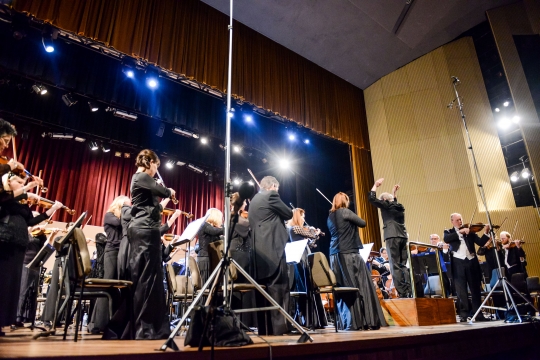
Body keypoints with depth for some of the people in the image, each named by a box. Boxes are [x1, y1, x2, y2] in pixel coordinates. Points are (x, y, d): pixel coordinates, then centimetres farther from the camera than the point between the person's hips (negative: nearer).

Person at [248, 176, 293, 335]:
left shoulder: (254, 200, 21)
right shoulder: (271, 195, -4)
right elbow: (289, 214, 0)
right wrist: (279, 214, 21)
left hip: (259, 249, 9)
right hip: (273, 247, -9)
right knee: (278, 286, -6)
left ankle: (264, 328, 10)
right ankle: (279, 326, -6)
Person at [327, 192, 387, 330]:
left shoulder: (330, 217, 13)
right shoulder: (345, 212, -6)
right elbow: (363, 223, 1)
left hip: (335, 256, 7)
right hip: (349, 254, -7)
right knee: (362, 286, 0)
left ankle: (347, 323, 7)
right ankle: (369, 321, 3)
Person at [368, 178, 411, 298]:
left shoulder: (386, 205, 1)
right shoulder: (399, 206, 19)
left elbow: (371, 198, 1)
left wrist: (376, 185, 11)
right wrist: (394, 193, 44)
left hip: (392, 237, -7)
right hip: (403, 237, 7)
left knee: (395, 266, -7)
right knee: (404, 265, 9)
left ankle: (402, 293, -11)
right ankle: (408, 291, 4)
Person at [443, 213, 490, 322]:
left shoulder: (469, 231, 12)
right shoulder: (449, 232, 7)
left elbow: (481, 242, 3)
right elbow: (446, 239, -16)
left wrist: (486, 233, -14)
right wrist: (460, 231, -22)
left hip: (471, 262, 2)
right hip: (458, 263, -2)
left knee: (475, 289, 8)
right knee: (461, 290, 1)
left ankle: (478, 314, 17)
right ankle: (463, 315, 6)